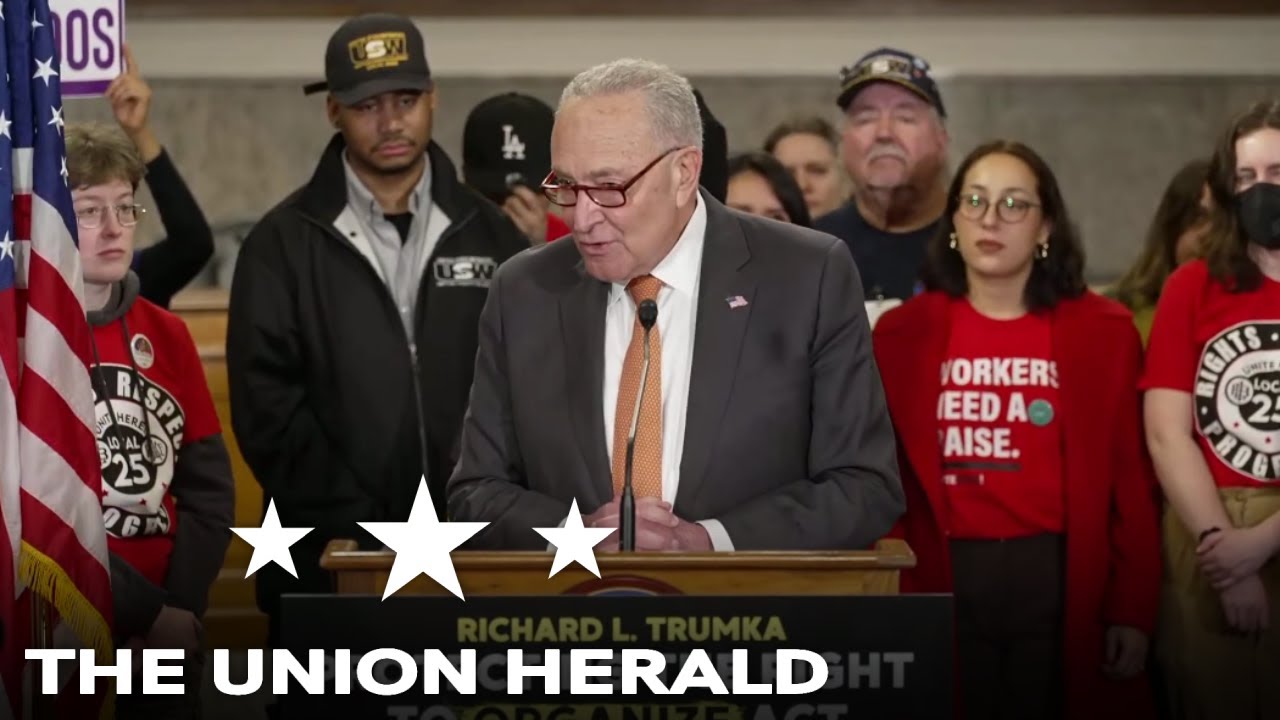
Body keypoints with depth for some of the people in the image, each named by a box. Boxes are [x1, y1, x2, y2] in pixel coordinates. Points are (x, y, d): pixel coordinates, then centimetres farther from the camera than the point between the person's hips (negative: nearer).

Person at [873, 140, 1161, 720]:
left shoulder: (1103, 331, 1)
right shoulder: (904, 332, 5)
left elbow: (1130, 482, -1)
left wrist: (1133, 609, -5)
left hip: (1064, 581, -1)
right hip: (943, 583, 1)